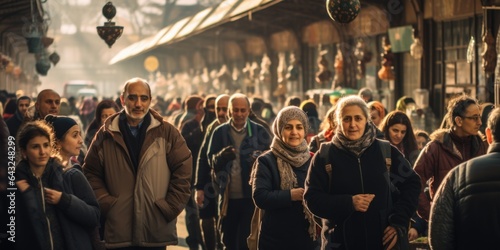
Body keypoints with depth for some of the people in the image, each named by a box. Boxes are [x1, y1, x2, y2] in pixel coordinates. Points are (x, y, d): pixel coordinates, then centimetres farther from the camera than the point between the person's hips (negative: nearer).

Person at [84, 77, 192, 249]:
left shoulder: (167, 133, 3)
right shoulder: (105, 135, 6)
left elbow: (183, 171, 2)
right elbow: (91, 174, 9)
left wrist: (169, 207, -4)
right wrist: (106, 205, -3)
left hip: (156, 229, 0)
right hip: (119, 229, 0)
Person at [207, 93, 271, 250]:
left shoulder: (259, 132, 1)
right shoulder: (220, 132, 4)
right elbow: (211, 162, 3)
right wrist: (221, 156, -19)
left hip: (251, 196, -2)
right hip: (228, 197, 2)